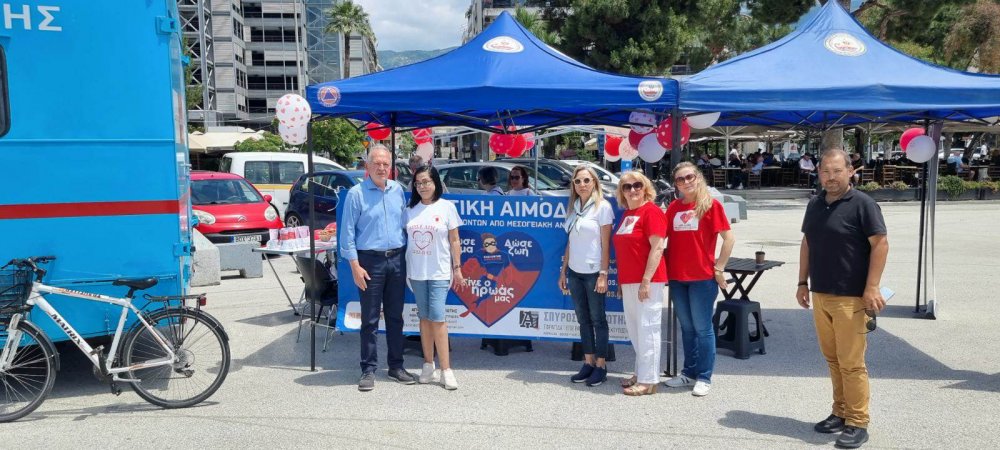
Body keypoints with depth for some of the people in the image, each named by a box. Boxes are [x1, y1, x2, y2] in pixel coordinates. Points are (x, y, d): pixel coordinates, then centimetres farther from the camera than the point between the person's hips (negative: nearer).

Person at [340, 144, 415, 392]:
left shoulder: (397, 190, 8)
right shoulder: (356, 193, -5)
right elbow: (347, 232, -6)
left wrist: (407, 256, 10)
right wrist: (355, 266, -11)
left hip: (397, 260, 4)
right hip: (370, 261, -4)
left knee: (395, 316, 11)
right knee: (369, 320, 2)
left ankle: (396, 366, 22)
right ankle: (368, 370, 12)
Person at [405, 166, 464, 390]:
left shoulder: (446, 207, -1)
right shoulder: (410, 209, 7)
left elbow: (454, 241, 1)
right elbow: (407, 239, 9)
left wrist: (457, 269, -2)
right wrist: (404, 270, 5)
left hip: (439, 272, -3)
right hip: (416, 272, 4)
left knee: (437, 317, -10)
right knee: (424, 317, 9)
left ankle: (446, 370, -4)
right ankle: (428, 366, 18)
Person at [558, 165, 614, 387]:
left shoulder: (602, 206, -7)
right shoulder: (573, 207, 10)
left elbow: (606, 243, -10)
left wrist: (603, 274, -15)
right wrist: (563, 271, 11)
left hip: (593, 273, -6)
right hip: (575, 272, 6)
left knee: (597, 319, 3)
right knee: (583, 319, 10)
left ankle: (601, 366, 11)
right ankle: (588, 363, 19)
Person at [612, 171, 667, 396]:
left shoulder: (651, 211, -9)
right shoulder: (626, 214, 16)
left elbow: (657, 247, -16)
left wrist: (646, 280, -21)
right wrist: (622, 281, 18)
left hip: (646, 281, -9)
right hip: (628, 281, 9)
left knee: (647, 328, -4)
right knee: (634, 329, 15)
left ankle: (648, 380, 3)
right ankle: (641, 373, 27)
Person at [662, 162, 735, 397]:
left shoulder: (711, 204, -5)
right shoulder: (673, 207, 8)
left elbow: (729, 238, -7)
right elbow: (663, 237, 13)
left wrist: (719, 268, -8)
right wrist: (667, 265, 4)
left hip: (702, 277, -5)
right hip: (677, 277, 5)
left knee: (703, 328, 2)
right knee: (686, 327, 14)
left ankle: (704, 378, 12)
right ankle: (689, 372, 25)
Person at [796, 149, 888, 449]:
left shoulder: (862, 204, -8)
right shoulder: (815, 205, 11)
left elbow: (880, 244, -11)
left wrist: (871, 288, -16)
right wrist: (803, 282, 13)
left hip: (851, 297, -6)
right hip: (820, 295, 6)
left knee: (851, 363, -3)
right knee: (832, 360, 12)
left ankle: (857, 424, 7)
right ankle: (840, 413, 23)